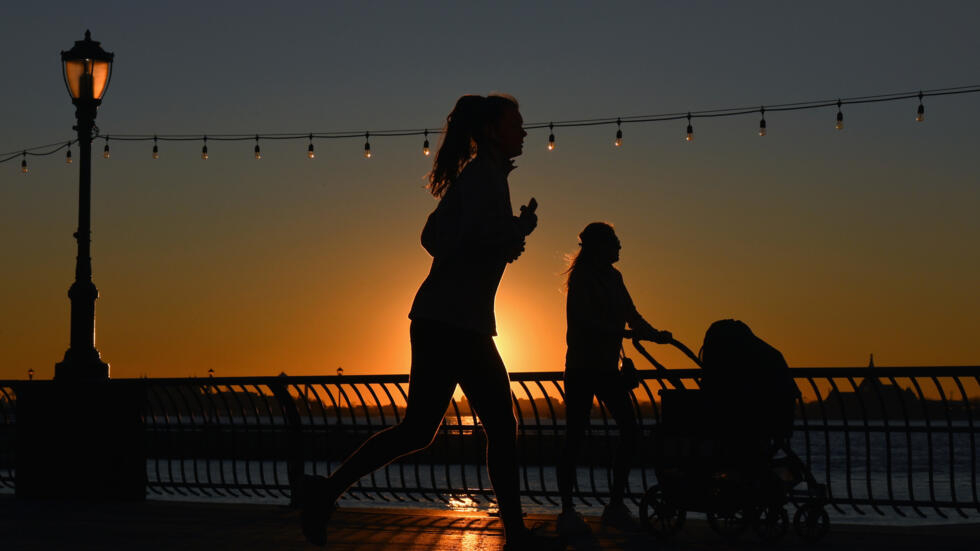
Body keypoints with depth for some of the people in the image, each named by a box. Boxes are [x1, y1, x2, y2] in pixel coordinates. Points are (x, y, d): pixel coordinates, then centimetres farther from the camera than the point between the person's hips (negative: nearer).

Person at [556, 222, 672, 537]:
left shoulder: (612, 277, 13)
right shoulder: (582, 277, -10)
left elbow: (631, 315, 16)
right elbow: (586, 322, -19)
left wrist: (654, 334, -2)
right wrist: (629, 333, -25)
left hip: (607, 367, 8)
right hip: (582, 366, -8)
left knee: (629, 430, -1)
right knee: (575, 437, -8)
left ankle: (615, 505, 6)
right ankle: (567, 511, -4)